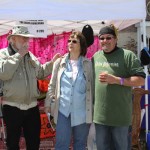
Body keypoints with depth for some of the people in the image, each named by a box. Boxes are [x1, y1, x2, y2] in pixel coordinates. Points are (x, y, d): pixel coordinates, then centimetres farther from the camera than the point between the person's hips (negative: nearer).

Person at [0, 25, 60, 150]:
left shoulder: (30, 55, 11)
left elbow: (40, 73, 19)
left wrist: (52, 63, 6)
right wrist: (19, 55, -18)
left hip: (32, 107, 5)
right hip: (12, 107, -5)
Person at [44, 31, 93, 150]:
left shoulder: (88, 64, 1)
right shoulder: (59, 62, 5)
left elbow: (92, 87, 3)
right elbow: (52, 85, 9)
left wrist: (94, 107, 1)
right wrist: (48, 103, 4)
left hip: (82, 111, 0)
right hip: (63, 110, 1)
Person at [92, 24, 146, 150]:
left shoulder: (127, 55, -6)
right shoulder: (95, 56, 10)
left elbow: (141, 80, -10)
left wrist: (116, 80, -18)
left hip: (120, 114, -4)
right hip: (99, 113, 5)